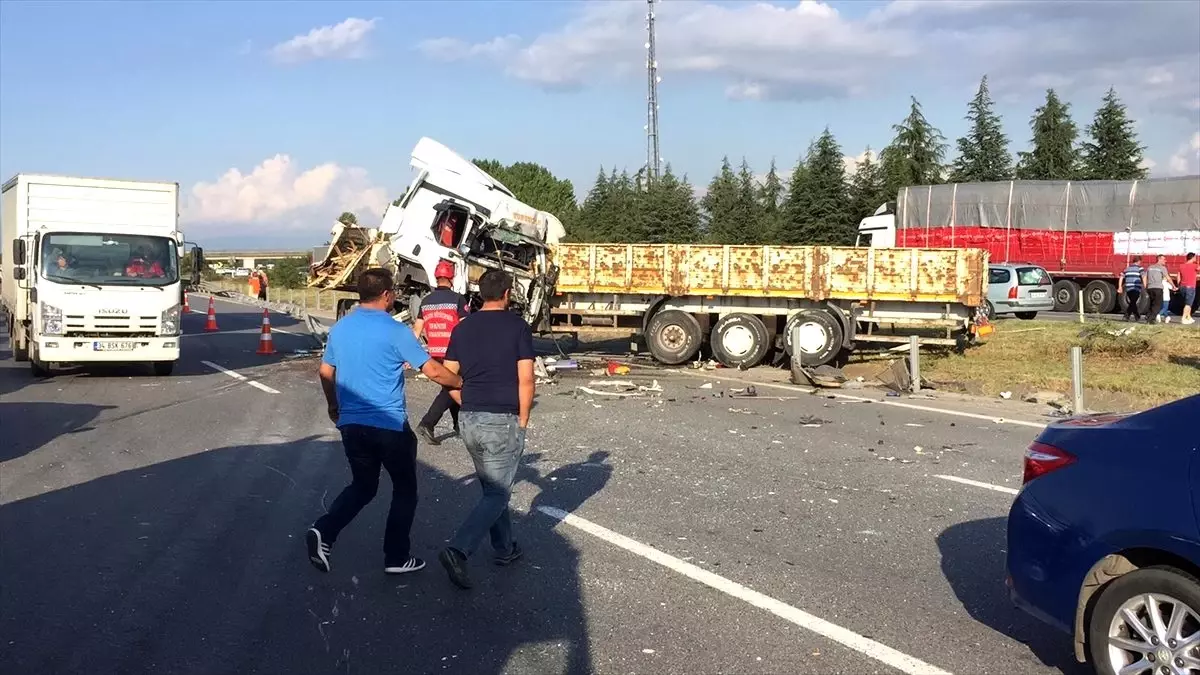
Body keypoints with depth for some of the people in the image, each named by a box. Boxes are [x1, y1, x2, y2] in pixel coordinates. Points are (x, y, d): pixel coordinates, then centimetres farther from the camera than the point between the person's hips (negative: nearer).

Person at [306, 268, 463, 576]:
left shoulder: (339, 328, 5)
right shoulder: (395, 331, -13)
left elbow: (326, 372, 16)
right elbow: (433, 371, -12)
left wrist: (334, 406, 31)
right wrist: (461, 382, 5)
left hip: (351, 423, 6)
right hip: (390, 425, -6)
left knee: (362, 486, 20)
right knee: (405, 489, 12)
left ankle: (324, 531, -1)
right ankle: (397, 557, 16)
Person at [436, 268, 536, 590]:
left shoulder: (462, 328, 6)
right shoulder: (518, 327, -7)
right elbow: (526, 380, -11)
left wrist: (470, 406, 16)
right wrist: (523, 419, -1)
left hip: (469, 420, 6)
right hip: (503, 421, -6)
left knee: (492, 488, 21)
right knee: (497, 495, 0)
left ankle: (504, 548, 31)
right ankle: (457, 550, -16)